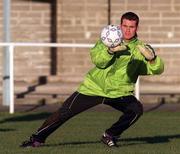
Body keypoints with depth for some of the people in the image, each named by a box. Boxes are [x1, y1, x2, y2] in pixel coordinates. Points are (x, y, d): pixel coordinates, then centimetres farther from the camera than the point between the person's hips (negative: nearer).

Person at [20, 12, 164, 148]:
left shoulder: (140, 48, -5)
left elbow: (157, 69, -14)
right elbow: (98, 60, -18)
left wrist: (152, 58, -35)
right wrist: (110, 50, -37)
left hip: (119, 92, 1)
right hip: (94, 87, 0)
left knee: (136, 109, -24)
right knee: (65, 112, -6)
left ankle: (110, 136, -3)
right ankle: (37, 138, 11)